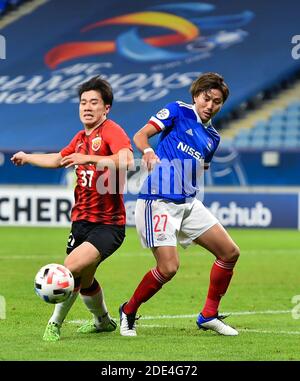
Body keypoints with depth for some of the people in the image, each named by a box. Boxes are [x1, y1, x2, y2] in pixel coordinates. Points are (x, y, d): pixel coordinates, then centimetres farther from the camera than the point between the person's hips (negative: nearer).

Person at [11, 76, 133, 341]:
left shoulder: (111, 131, -12)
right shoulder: (81, 137, 12)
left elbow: (126, 160, -33)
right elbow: (58, 159, 34)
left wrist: (89, 158, -36)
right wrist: (27, 158, 47)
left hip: (108, 225, -8)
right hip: (82, 220, 8)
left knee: (72, 266, -24)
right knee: (84, 281, 16)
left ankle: (54, 324, -8)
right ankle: (103, 321, 43)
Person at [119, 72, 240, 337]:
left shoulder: (212, 137, 18)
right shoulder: (178, 111, -1)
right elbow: (140, 136, -7)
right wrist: (148, 151, -28)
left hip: (189, 203, 8)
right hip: (159, 201, -7)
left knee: (230, 253, 3)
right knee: (169, 268, -17)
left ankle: (209, 316, 15)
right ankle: (128, 312, 6)